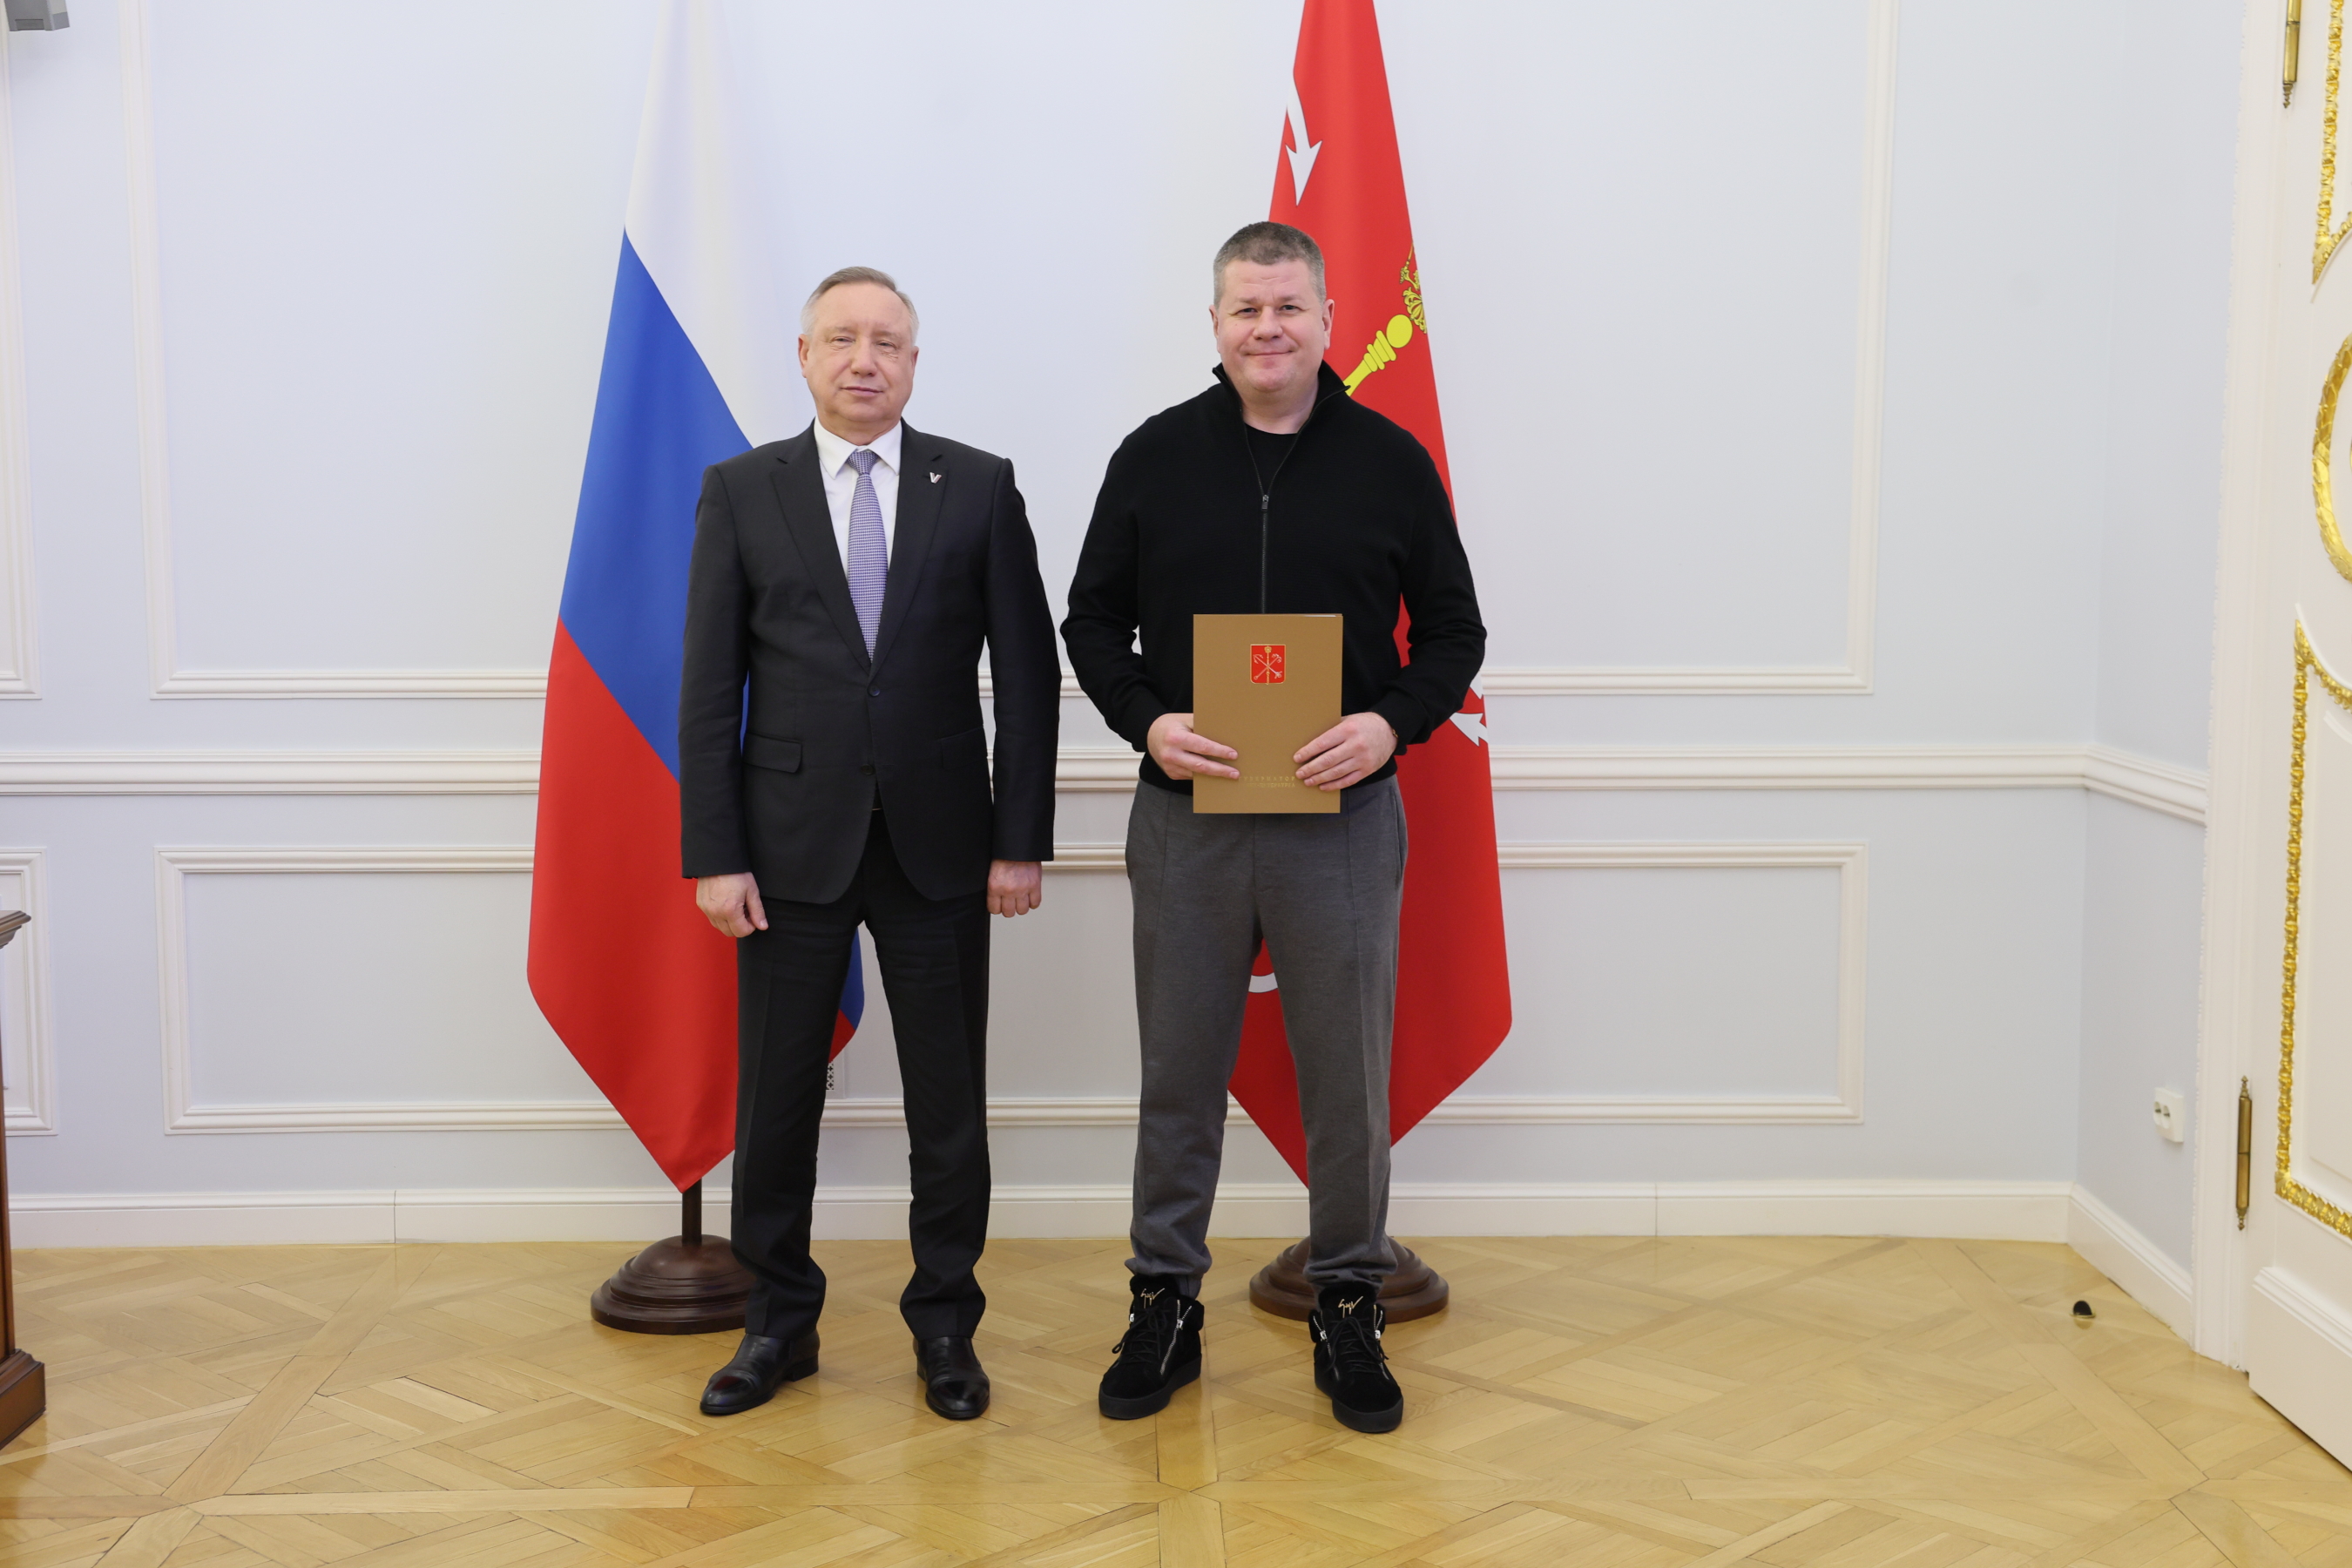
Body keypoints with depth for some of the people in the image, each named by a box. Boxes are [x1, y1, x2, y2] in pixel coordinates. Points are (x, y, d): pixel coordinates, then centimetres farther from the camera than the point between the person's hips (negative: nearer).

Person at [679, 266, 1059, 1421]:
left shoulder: (979, 488, 2)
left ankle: (944, 1327, 23)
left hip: (938, 845, 0)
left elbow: (1026, 672, 1)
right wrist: (713, 853, -5)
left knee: (949, 1104, 8)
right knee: (776, 1098, 8)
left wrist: (1021, 840, -4)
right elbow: (710, 686, 1)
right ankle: (779, 1323, 26)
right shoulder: (742, 491, 3)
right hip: (793, 841, 0)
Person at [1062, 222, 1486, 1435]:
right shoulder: (1155, 457, 4)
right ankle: (1164, 1307, 24)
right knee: (1179, 1074, 10)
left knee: (1347, 1081, 7)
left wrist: (1391, 721, -14)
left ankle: (1348, 1310, 23)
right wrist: (1145, 721, -11)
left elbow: (1452, 630, 5)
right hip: (1185, 819, 1)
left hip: (1341, 821, 0)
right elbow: (1092, 621, 7)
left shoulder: (1390, 462, 2)